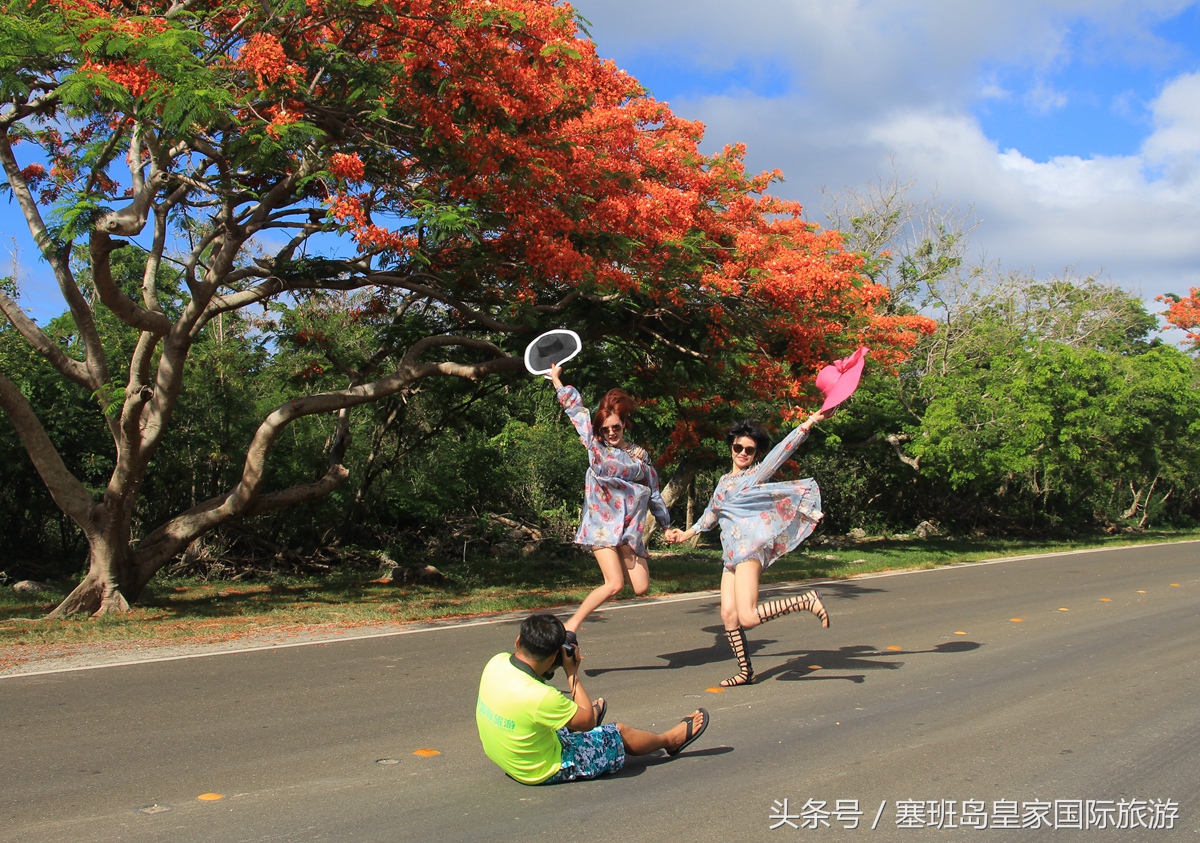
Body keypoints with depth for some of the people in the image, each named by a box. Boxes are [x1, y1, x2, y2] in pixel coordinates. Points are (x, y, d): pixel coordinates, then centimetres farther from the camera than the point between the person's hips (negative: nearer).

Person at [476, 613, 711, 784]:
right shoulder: (540, 697, -38)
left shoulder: (496, 662, -18)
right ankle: (670, 739, 39)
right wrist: (573, 673, -14)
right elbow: (587, 721, -19)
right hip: (543, 772, -7)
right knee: (620, 733, 10)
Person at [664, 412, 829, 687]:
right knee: (728, 614, 0)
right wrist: (686, 533, 37)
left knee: (748, 617, -20)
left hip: (750, 548, -7)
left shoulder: (757, 474, 2)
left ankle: (806, 600, -7)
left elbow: (784, 449, -11)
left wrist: (811, 421, -22)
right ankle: (745, 671, 11)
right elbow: (711, 514, 35)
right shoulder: (724, 482, 21)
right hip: (731, 552, 7)